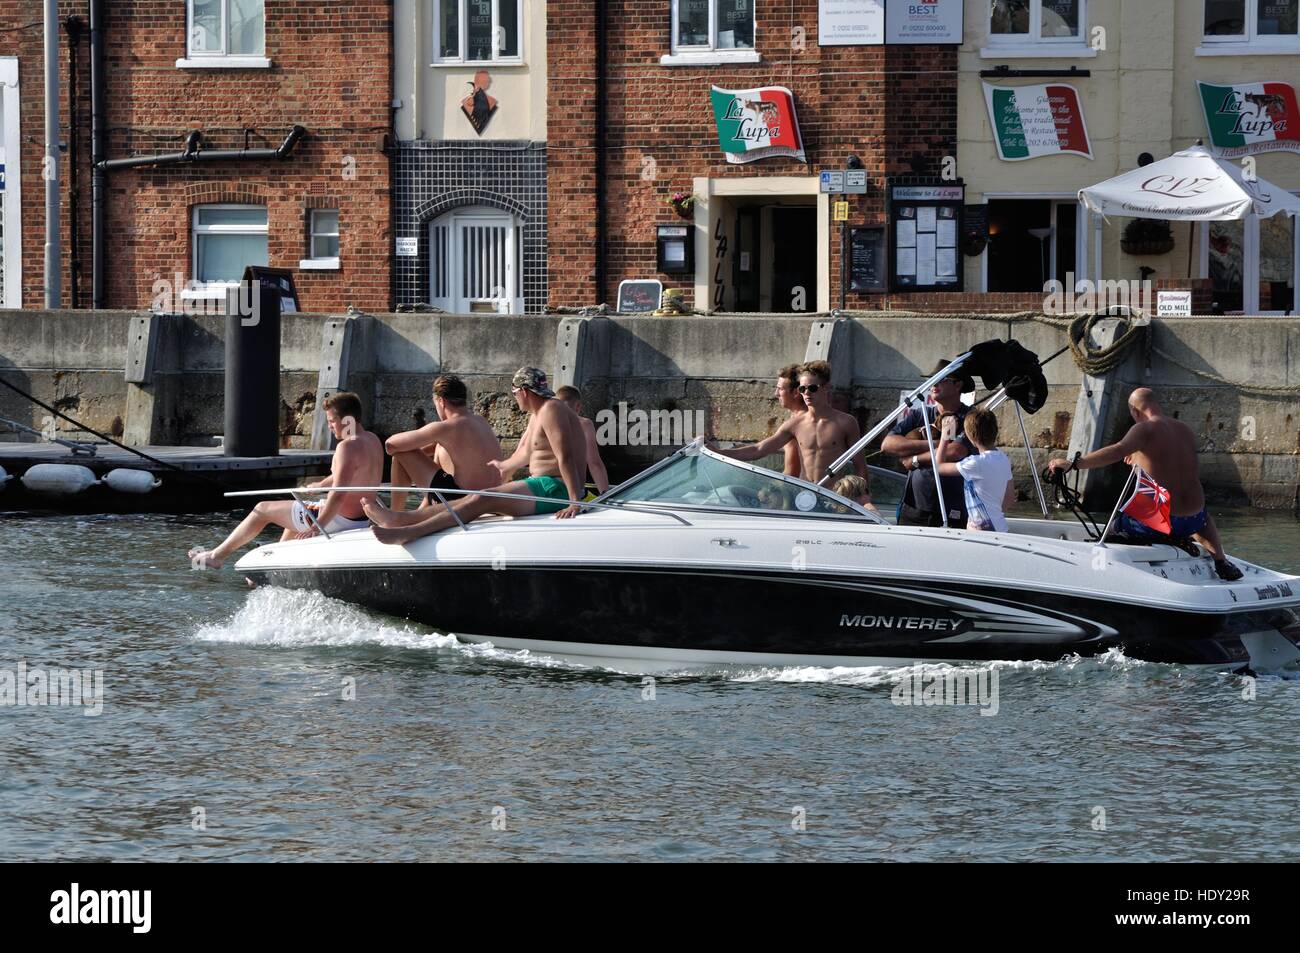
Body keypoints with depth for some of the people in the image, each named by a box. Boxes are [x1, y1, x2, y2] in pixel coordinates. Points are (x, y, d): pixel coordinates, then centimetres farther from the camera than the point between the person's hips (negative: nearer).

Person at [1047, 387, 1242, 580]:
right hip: (1190, 521, 6)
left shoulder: (1145, 429, -11)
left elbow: (1118, 451, -30)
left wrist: (1073, 464, -33)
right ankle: (1221, 563, 26)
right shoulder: (1186, 430, 10)